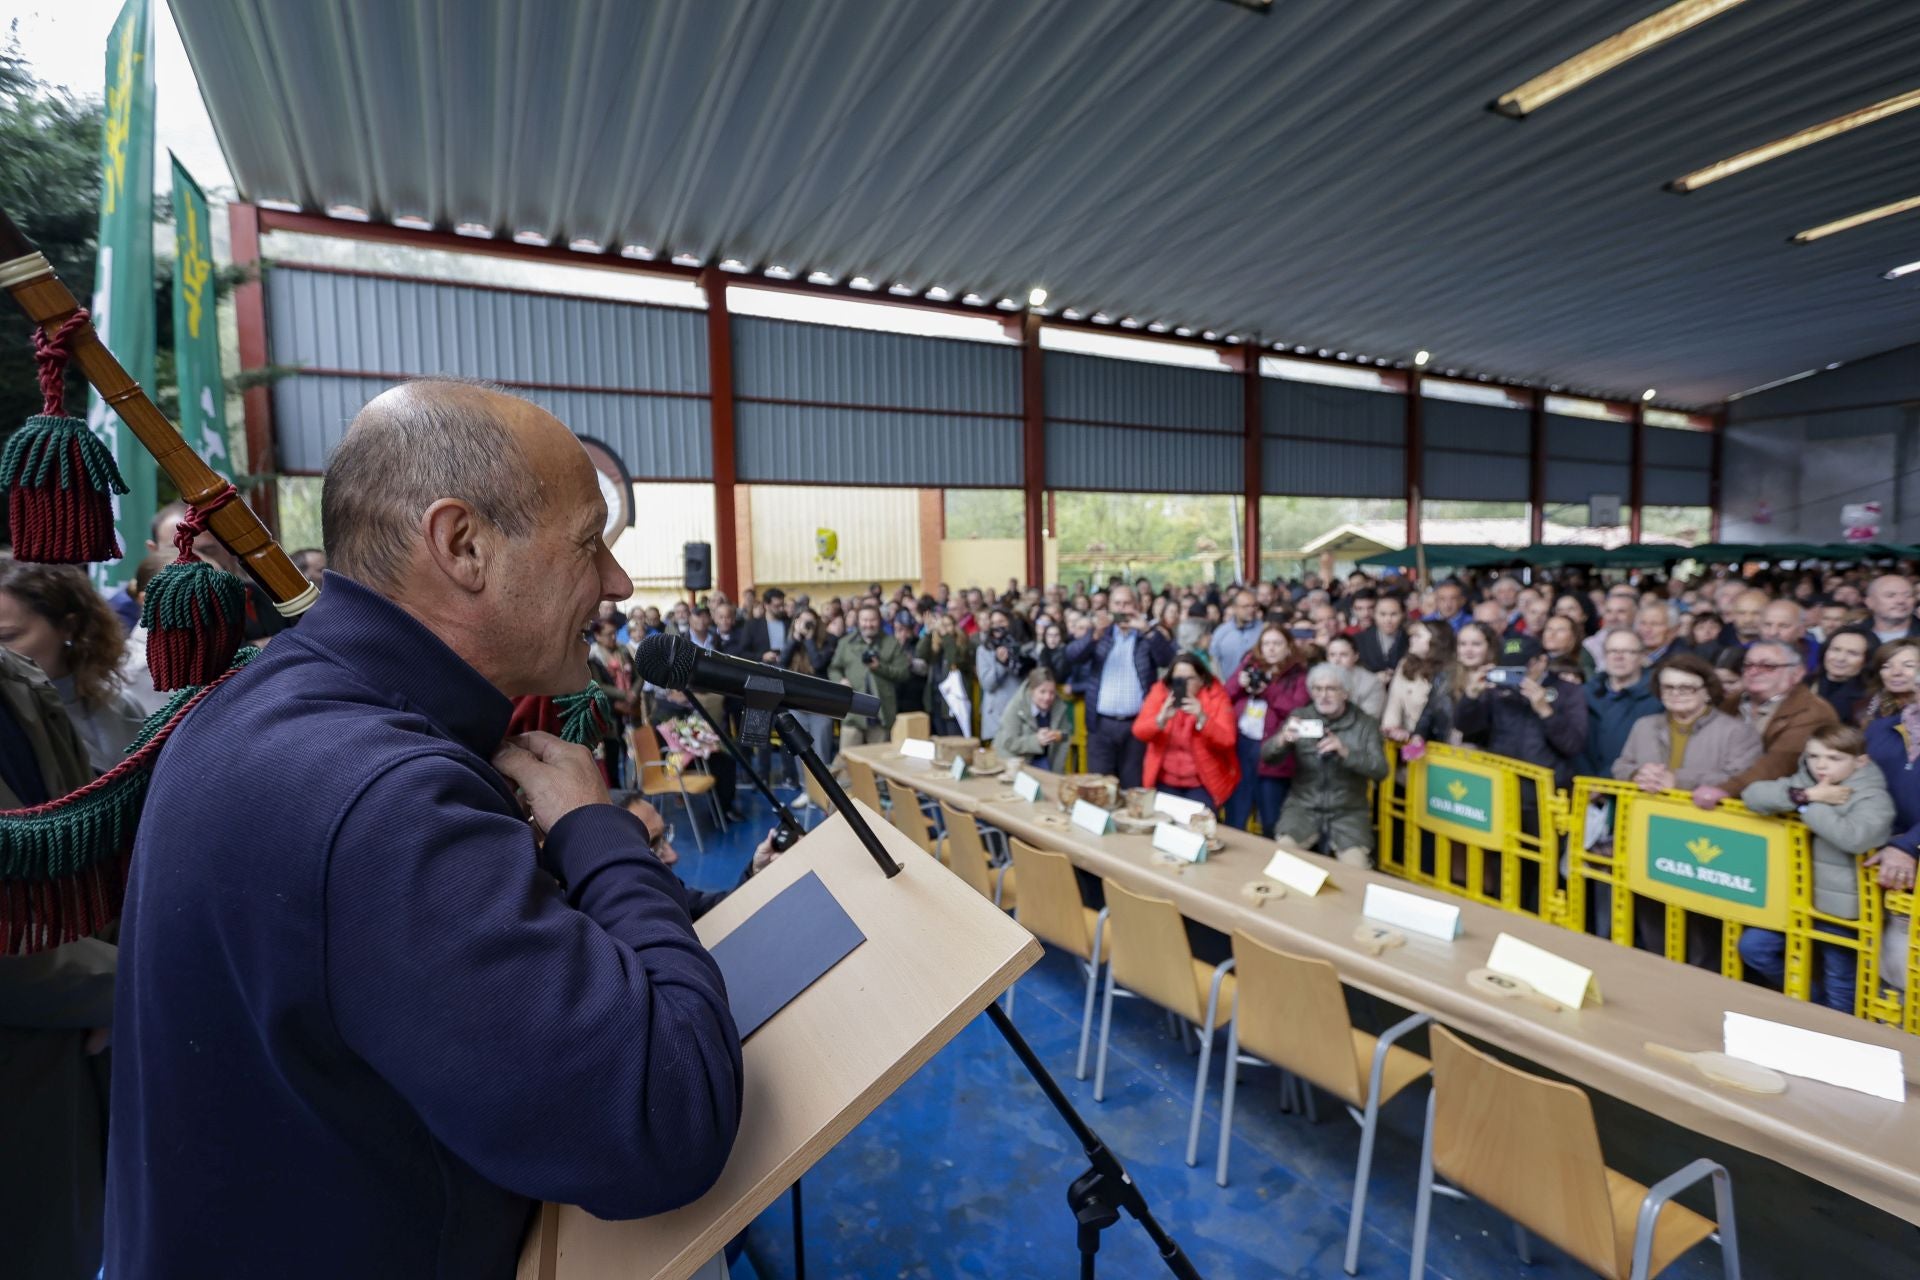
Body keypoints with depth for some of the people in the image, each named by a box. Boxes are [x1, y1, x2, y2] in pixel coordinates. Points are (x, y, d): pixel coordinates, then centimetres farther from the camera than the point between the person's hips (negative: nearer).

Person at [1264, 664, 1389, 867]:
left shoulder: (1365, 724, 3)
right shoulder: (1301, 716, 5)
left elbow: (1380, 770, -7)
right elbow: (1266, 756, -1)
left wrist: (1345, 752, -23)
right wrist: (1282, 739, -24)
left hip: (1349, 811, -1)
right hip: (1303, 806, 1)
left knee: (1356, 868, -21)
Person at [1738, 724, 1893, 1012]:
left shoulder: (1873, 797, -14)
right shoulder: (1804, 781, 0)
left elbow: (1854, 838, -33)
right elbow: (1753, 795, -11)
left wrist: (1810, 805, -23)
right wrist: (1805, 795, -21)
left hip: (1841, 905, -5)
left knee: (1839, 981, 12)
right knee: (1752, 946, 6)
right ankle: (1811, 997, 26)